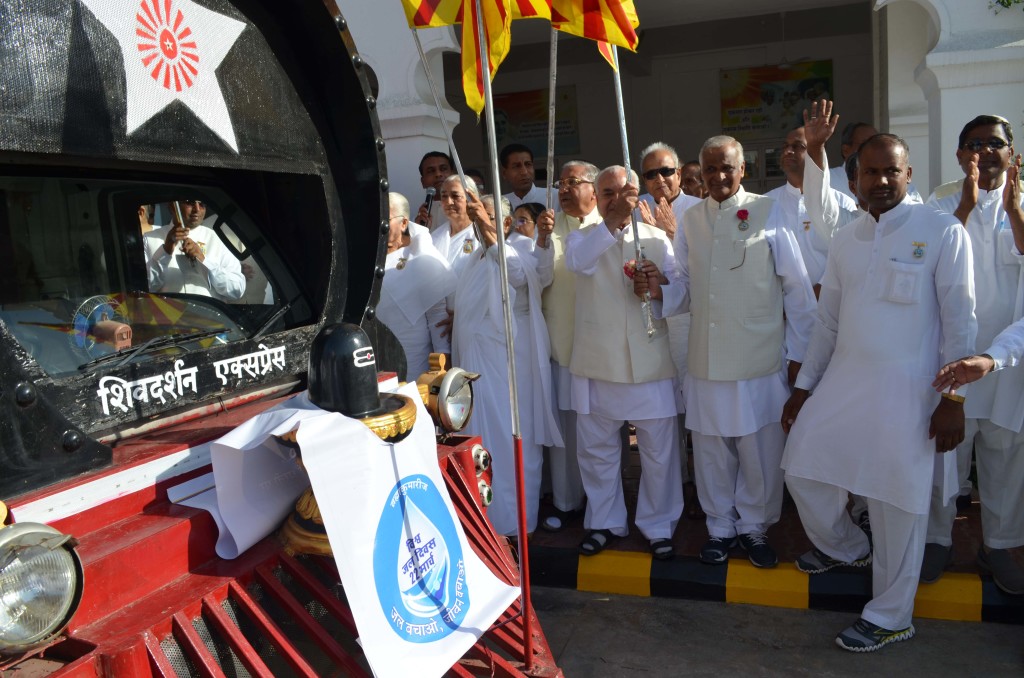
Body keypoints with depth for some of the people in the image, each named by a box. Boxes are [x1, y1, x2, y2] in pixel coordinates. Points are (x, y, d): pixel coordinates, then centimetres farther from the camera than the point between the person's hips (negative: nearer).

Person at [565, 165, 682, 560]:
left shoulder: (657, 239, 8)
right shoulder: (582, 238, 6)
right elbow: (576, 261, -19)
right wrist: (611, 222, -31)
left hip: (650, 363, 0)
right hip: (597, 364, 1)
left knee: (659, 452, 5)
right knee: (596, 450, 11)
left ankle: (658, 526, 24)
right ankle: (604, 522, 30)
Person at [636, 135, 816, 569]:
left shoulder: (768, 213, -2)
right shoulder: (691, 220, 8)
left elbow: (797, 289, 0)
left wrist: (799, 354, -1)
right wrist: (661, 290, -9)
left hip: (761, 360, -3)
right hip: (707, 359, 3)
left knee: (761, 451, 7)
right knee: (712, 450, 12)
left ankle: (754, 526, 28)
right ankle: (721, 527, 30)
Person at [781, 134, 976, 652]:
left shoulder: (942, 233, -6)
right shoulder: (845, 240, 10)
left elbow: (959, 321, -7)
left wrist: (953, 399, -11)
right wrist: (803, 387, 13)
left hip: (905, 390, -5)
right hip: (841, 382, 6)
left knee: (898, 503, 3)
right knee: (802, 471, 9)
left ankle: (891, 618, 23)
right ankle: (845, 546, 39)